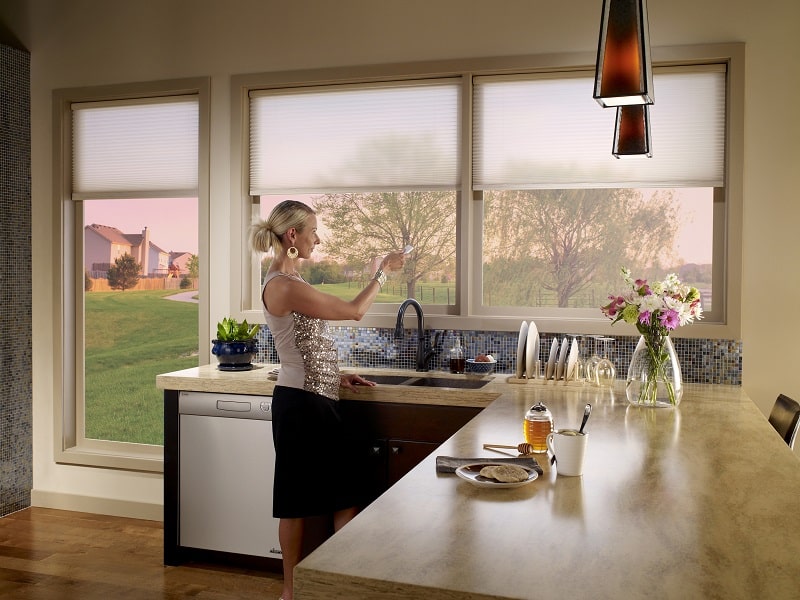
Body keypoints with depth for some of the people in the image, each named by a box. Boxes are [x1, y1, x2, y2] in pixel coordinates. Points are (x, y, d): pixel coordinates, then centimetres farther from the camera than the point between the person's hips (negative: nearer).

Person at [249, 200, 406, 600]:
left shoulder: (289, 282, 12)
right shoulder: (283, 285, -19)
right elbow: (354, 311, -17)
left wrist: (337, 377, 11)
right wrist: (383, 270, -5)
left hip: (316, 400, 10)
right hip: (300, 404, -10)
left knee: (347, 489, 12)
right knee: (299, 501, 4)